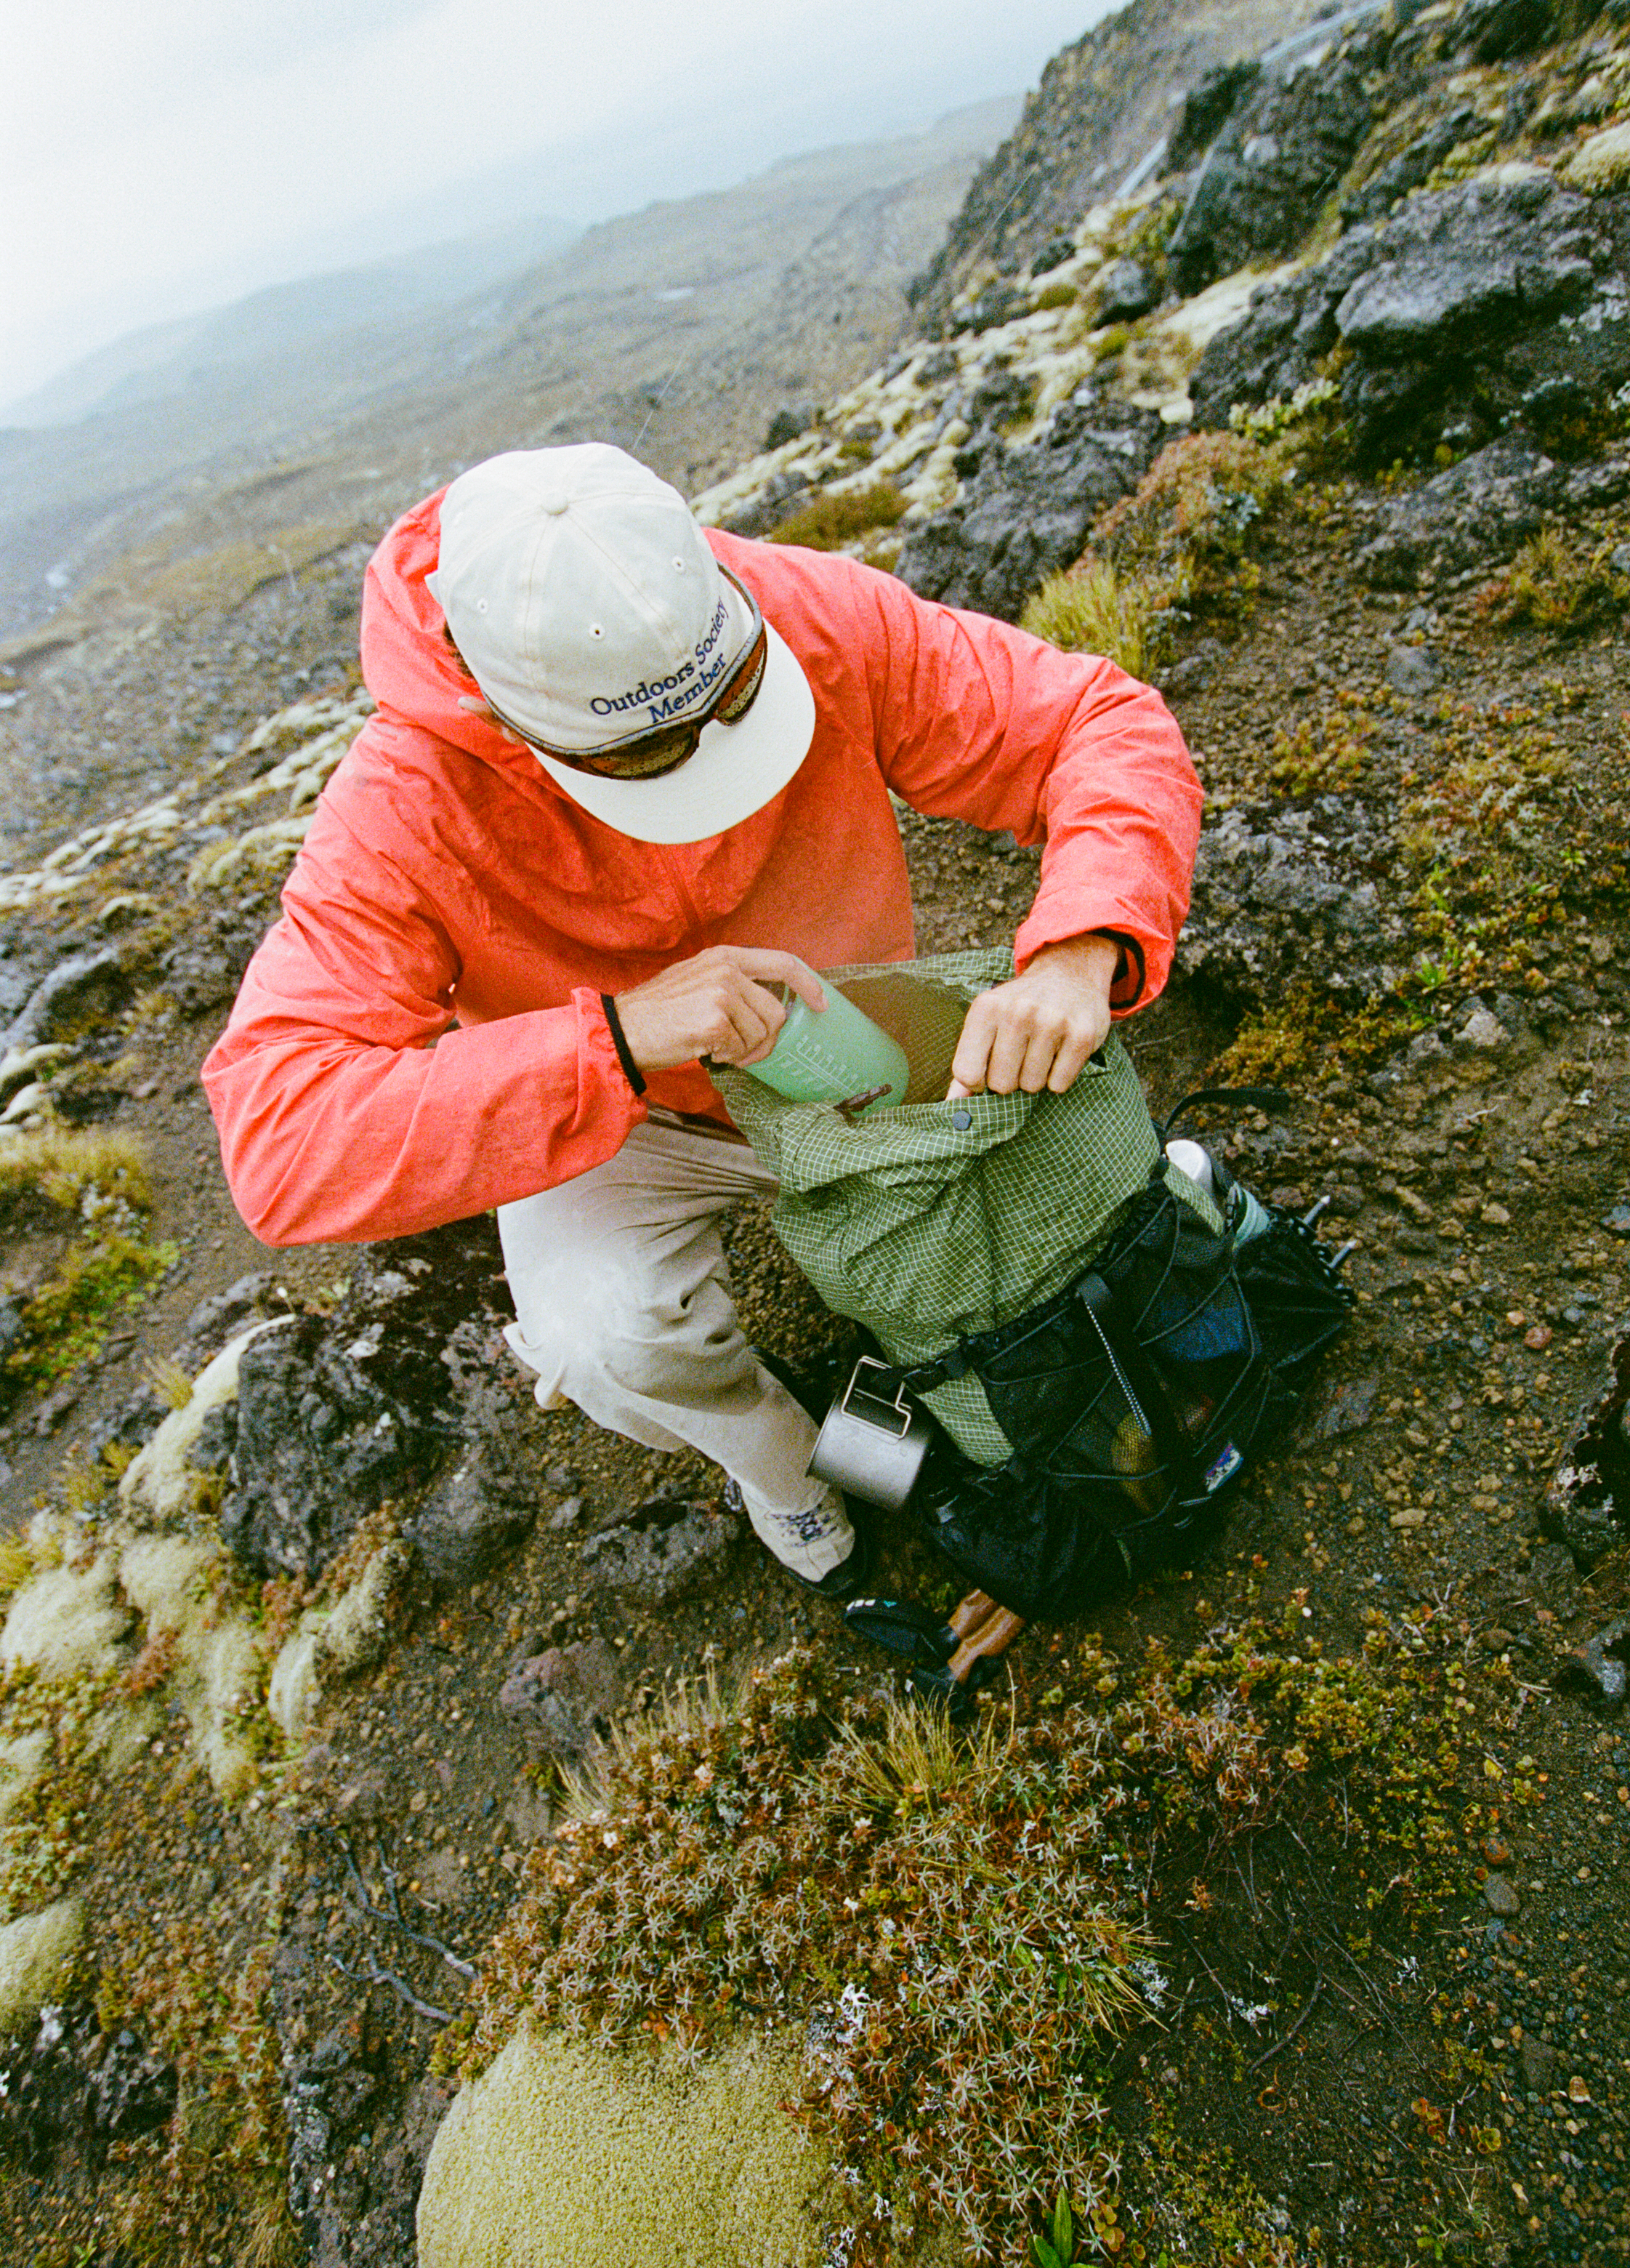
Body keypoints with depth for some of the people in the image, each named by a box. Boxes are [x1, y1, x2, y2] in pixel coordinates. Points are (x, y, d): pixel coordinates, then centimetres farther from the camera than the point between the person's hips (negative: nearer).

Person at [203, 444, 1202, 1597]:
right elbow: (277, 1143, -35)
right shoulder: (405, 811, -29)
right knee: (614, 1345, -30)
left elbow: (1108, 725, -20)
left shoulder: (817, 615, -24)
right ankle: (775, 1457, 7)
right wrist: (615, 1037, -45)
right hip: (612, 1119, -1)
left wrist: (1081, 949, -41)